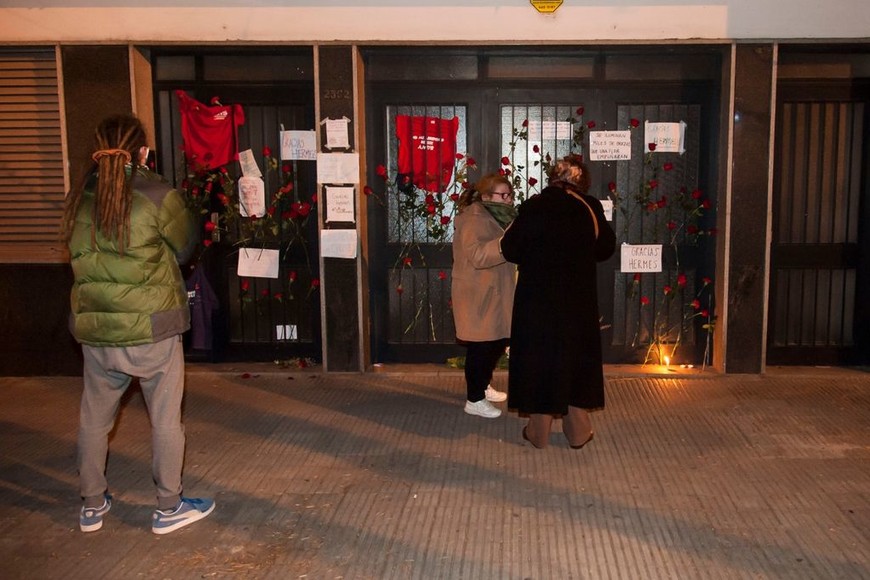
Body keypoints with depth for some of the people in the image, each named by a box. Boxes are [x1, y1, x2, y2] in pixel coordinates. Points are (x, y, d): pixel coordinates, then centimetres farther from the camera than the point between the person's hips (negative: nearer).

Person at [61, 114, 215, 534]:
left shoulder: (77, 200, 1)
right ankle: (169, 508, 20)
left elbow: (75, 253, 12)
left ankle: (92, 506, 32)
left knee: (94, 418, 18)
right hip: (152, 328, -4)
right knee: (165, 418, 9)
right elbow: (185, 247, 2)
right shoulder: (158, 196, -12)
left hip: (94, 328, 5)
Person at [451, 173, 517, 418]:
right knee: (481, 346, -4)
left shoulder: (494, 215, 15)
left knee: (498, 341, 17)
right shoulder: (475, 218, -17)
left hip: (495, 294, 10)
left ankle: (483, 386, 34)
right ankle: (474, 400, 7)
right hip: (478, 296, -10)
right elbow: (478, 255, -30)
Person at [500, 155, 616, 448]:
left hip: (537, 300, -1)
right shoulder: (590, 208, -6)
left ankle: (539, 431, 18)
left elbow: (510, 250, -6)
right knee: (576, 357, 15)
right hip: (578, 300, 2)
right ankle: (578, 431, 22)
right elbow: (606, 248, 7)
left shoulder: (533, 207, -12)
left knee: (538, 358, 10)